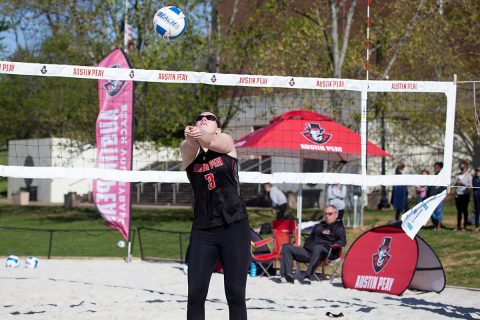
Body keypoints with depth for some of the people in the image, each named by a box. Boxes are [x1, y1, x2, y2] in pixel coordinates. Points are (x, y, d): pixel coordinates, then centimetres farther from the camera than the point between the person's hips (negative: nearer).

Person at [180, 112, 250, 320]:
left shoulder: (226, 142, 4)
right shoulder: (188, 150, 6)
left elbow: (211, 142, -19)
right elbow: (191, 146, -19)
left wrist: (200, 135, -42)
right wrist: (191, 137, -43)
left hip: (235, 227, -1)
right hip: (202, 230, 1)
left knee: (236, 295, -1)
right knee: (195, 294, -5)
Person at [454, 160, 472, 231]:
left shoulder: (468, 175, -1)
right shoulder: (457, 175, 13)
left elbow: (470, 185, -9)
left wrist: (463, 183, -19)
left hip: (465, 194, -4)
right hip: (458, 194, 4)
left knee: (465, 210, -2)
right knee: (459, 210, 6)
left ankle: (465, 226, 2)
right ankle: (458, 226, 11)